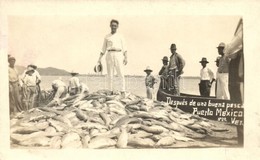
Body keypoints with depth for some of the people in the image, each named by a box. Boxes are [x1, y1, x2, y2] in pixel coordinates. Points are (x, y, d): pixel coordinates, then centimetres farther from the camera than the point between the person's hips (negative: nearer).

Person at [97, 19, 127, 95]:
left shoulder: (120, 36, 12)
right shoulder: (107, 37, 15)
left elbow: (124, 48, 5)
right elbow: (103, 49, 17)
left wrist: (126, 57, -8)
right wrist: (99, 59, 8)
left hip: (118, 55, -1)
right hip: (109, 55, 2)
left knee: (121, 74, -10)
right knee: (110, 75, -1)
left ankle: (123, 92, -11)